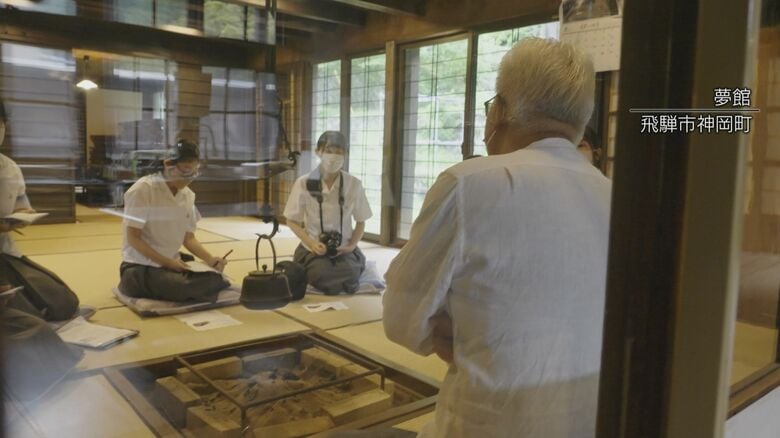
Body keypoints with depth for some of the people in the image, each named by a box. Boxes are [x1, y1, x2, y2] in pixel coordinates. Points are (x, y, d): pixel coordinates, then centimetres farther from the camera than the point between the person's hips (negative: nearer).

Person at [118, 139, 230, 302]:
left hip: (173, 264, 6)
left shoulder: (188, 195, 3)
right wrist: (168, 262, -21)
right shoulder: (143, 189, -16)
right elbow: (133, 238, -14)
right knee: (184, 287, -32)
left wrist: (210, 259, -10)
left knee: (215, 280, -16)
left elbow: (188, 238, 8)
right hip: (141, 267, -6)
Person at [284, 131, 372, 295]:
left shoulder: (354, 184, -5)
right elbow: (292, 221, 1)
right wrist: (312, 243, -14)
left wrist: (351, 245, -10)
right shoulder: (304, 183, -7)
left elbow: (361, 221, 6)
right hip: (313, 248, -1)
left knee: (350, 277, -27)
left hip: (343, 248, 1)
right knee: (323, 277, -29)